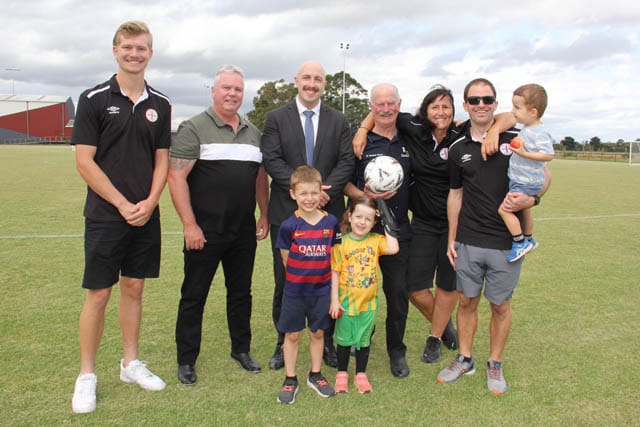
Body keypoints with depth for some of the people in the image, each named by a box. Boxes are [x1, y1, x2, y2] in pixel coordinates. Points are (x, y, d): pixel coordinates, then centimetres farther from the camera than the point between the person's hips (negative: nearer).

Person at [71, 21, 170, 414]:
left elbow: (162, 159, 8)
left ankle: (131, 363, 26)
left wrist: (149, 202, -7)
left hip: (146, 216, 4)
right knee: (98, 294, 2)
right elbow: (84, 162, -8)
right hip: (105, 216, -3)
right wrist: (122, 204, -12)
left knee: (134, 289, 12)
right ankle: (87, 375, 16)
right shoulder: (94, 99, -4)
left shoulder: (160, 104, 7)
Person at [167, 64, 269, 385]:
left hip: (244, 231, 5)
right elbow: (176, 177, -12)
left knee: (241, 292, 15)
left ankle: (241, 349, 32)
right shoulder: (194, 128, -5)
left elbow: (261, 176, 19)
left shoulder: (252, 132, 13)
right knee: (194, 295, 5)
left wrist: (264, 215, 13)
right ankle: (186, 360, 19)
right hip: (204, 231, -5)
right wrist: (189, 224, -16)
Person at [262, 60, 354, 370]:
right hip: (286, 213, -1)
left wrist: (326, 190, -16)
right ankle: (283, 343, 23)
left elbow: (346, 162, 0)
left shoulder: (339, 121, 9)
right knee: (284, 281, 7)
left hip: (327, 212, 1)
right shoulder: (276, 118, 4)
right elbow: (272, 160, -6)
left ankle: (326, 341, 23)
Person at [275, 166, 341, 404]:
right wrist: (301, 275, 0)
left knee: (318, 332, 15)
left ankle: (315, 375, 32)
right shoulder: (289, 225, -12)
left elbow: (335, 254, 5)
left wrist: (319, 274, 2)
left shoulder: (331, 222, -5)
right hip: (295, 290, -2)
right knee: (292, 334, 9)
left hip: (322, 289, 2)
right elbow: (286, 258, -3)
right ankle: (290, 380, 24)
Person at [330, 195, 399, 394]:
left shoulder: (376, 240, -3)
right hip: (346, 301, -2)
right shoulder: (341, 243, -11)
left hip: (368, 302, 2)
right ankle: (342, 373, 31)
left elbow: (393, 248, -22)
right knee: (344, 339, 13)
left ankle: (360, 374, 32)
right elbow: (335, 273, -8)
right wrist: (334, 300, -10)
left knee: (364, 339, 16)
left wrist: (388, 225, -16)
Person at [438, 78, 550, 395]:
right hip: (468, 241, 2)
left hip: (507, 241, -2)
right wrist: (451, 240, 10)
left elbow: (543, 176, 4)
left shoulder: (515, 139, -3)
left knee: (500, 305, 9)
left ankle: (495, 365, 27)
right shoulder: (458, 149, 5)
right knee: (466, 301, 11)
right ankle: (464, 359, 29)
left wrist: (530, 199, -18)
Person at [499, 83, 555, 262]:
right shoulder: (527, 130, 8)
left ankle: (520, 242, -6)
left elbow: (549, 155, -31)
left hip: (527, 184, -10)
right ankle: (529, 239, 44)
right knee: (524, 210, 25)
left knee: (504, 209, -15)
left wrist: (525, 153, -34)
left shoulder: (539, 133, -22)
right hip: (521, 181, 10)